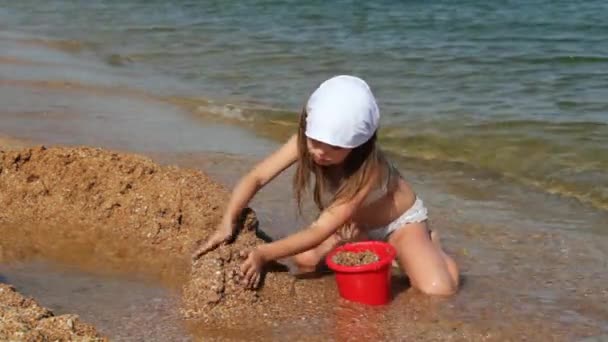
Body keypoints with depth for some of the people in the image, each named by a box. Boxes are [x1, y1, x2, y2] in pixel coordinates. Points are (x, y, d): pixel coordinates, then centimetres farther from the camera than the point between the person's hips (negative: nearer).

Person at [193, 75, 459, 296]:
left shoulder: (368, 169, -41)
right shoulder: (306, 142, -28)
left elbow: (319, 231, -42)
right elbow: (256, 177, -27)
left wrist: (262, 254, -47)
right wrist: (227, 223, -42)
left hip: (399, 220, -5)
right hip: (356, 223, 6)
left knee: (438, 290, -27)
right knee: (304, 259, -20)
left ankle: (427, 244, 7)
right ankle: (368, 247, 8)